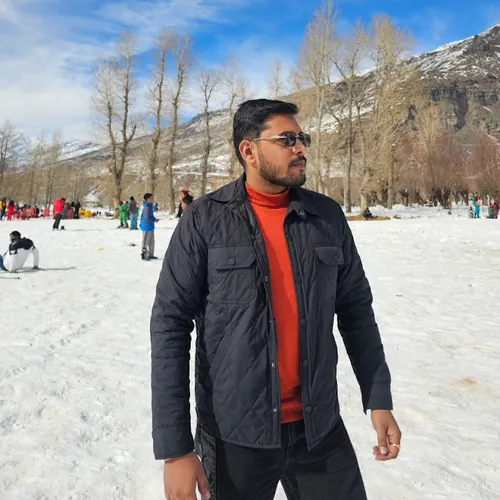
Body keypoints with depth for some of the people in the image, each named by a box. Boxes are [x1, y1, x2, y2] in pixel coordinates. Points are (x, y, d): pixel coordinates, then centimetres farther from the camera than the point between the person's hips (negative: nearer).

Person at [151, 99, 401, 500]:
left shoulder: (328, 216, 0)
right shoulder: (204, 220, -10)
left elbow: (355, 308, 7)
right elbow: (170, 325, -11)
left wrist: (379, 398, 6)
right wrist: (174, 446, -13)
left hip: (320, 427, 3)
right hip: (234, 433, -2)